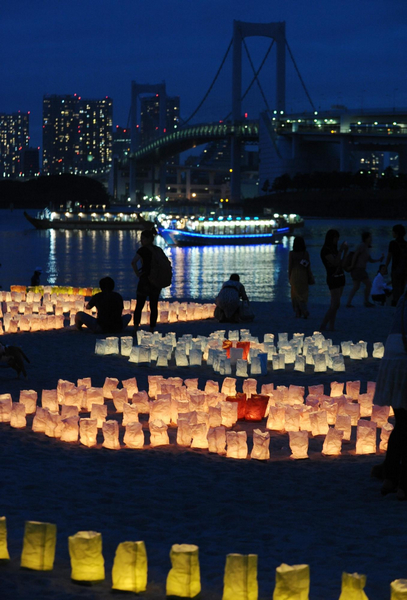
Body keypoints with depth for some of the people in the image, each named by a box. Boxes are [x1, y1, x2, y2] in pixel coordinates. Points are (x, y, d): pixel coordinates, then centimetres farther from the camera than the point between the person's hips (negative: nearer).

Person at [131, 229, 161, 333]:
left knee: (139, 306, 5)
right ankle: (152, 329, 9)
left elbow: (133, 262, -26)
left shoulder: (143, 250, -12)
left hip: (144, 281, -5)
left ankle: (136, 328, 2)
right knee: (154, 307, 8)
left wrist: (137, 273, -13)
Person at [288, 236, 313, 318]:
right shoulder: (306, 253, -3)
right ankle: (305, 311, 4)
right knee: (304, 295, 11)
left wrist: (289, 277, 5)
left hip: (295, 276, -2)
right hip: (304, 276, 2)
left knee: (296, 295, 5)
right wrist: (310, 278, 7)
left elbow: (290, 266, -5)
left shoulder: (292, 254, -9)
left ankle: (298, 313, 0)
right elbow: (308, 266, -1)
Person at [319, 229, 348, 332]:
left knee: (334, 305, 7)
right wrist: (341, 250, -18)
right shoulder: (325, 250, -12)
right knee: (336, 304, -12)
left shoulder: (333, 249, 15)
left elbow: (341, 263, 15)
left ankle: (331, 326, 8)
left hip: (340, 277, 9)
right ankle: (323, 325, -8)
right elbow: (335, 262, -20)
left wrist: (345, 252, 9)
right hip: (333, 278, -9)